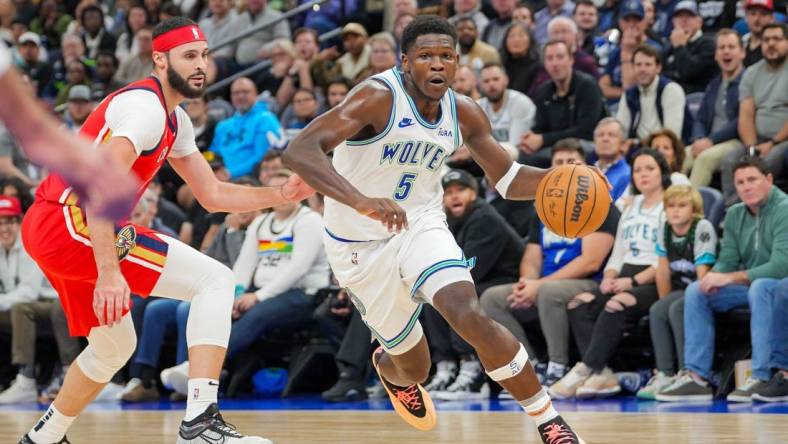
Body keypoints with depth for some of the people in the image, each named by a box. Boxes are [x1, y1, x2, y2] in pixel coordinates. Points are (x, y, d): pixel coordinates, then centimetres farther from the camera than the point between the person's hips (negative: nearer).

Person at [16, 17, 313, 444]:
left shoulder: (175, 121, 19)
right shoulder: (145, 107, -13)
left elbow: (213, 195, 23)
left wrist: (282, 194, 8)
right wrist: (109, 273, -32)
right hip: (70, 221, -11)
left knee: (114, 346, 28)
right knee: (215, 279, -13)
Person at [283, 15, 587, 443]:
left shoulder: (464, 114, -7)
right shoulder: (378, 98, -25)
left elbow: (509, 179, 5)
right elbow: (298, 151, -37)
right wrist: (360, 201, -52)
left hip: (421, 227, 3)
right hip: (361, 245, -3)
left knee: (470, 318, -26)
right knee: (414, 367, 9)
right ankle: (388, 366, 50)